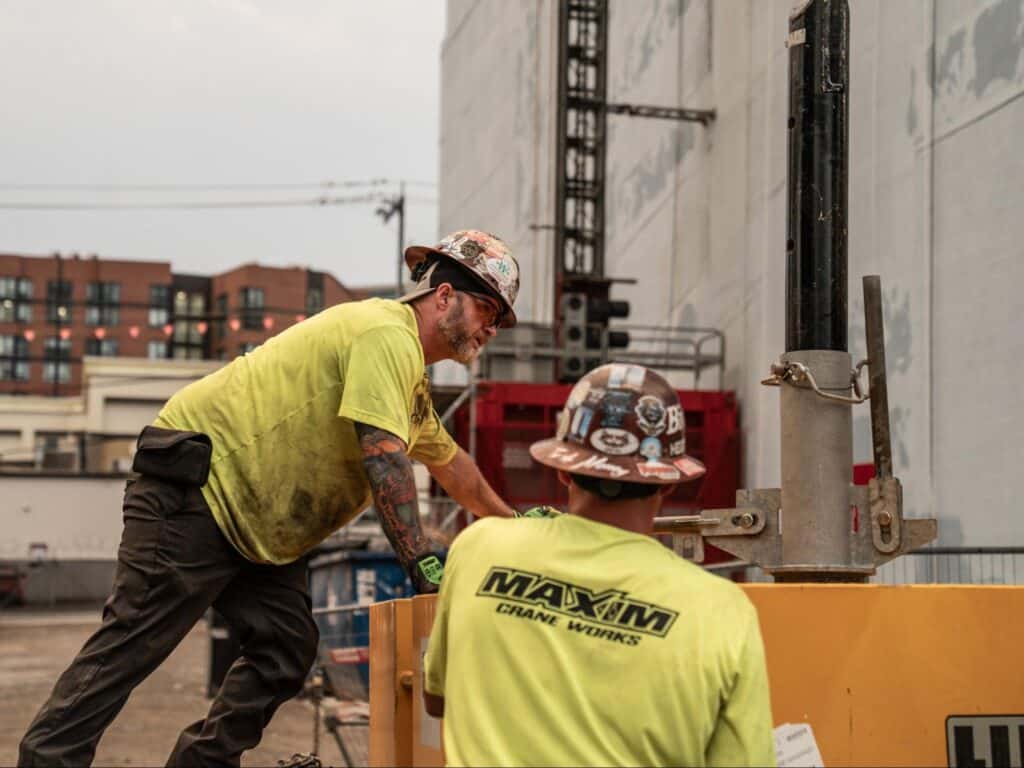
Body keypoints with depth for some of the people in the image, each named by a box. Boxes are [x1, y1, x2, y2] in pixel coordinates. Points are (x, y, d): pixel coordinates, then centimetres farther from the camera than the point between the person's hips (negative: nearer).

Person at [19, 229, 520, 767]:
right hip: (194, 490, -10)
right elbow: (383, 453, -23)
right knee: (133, 640, -11)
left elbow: (447, 459, 34)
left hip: (256, 526, 10)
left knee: (287, 651, 5)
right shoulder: (388, 332, -14)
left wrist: (510, 521, 39)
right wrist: (419, 560, -21)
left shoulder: (411, 374, 19)